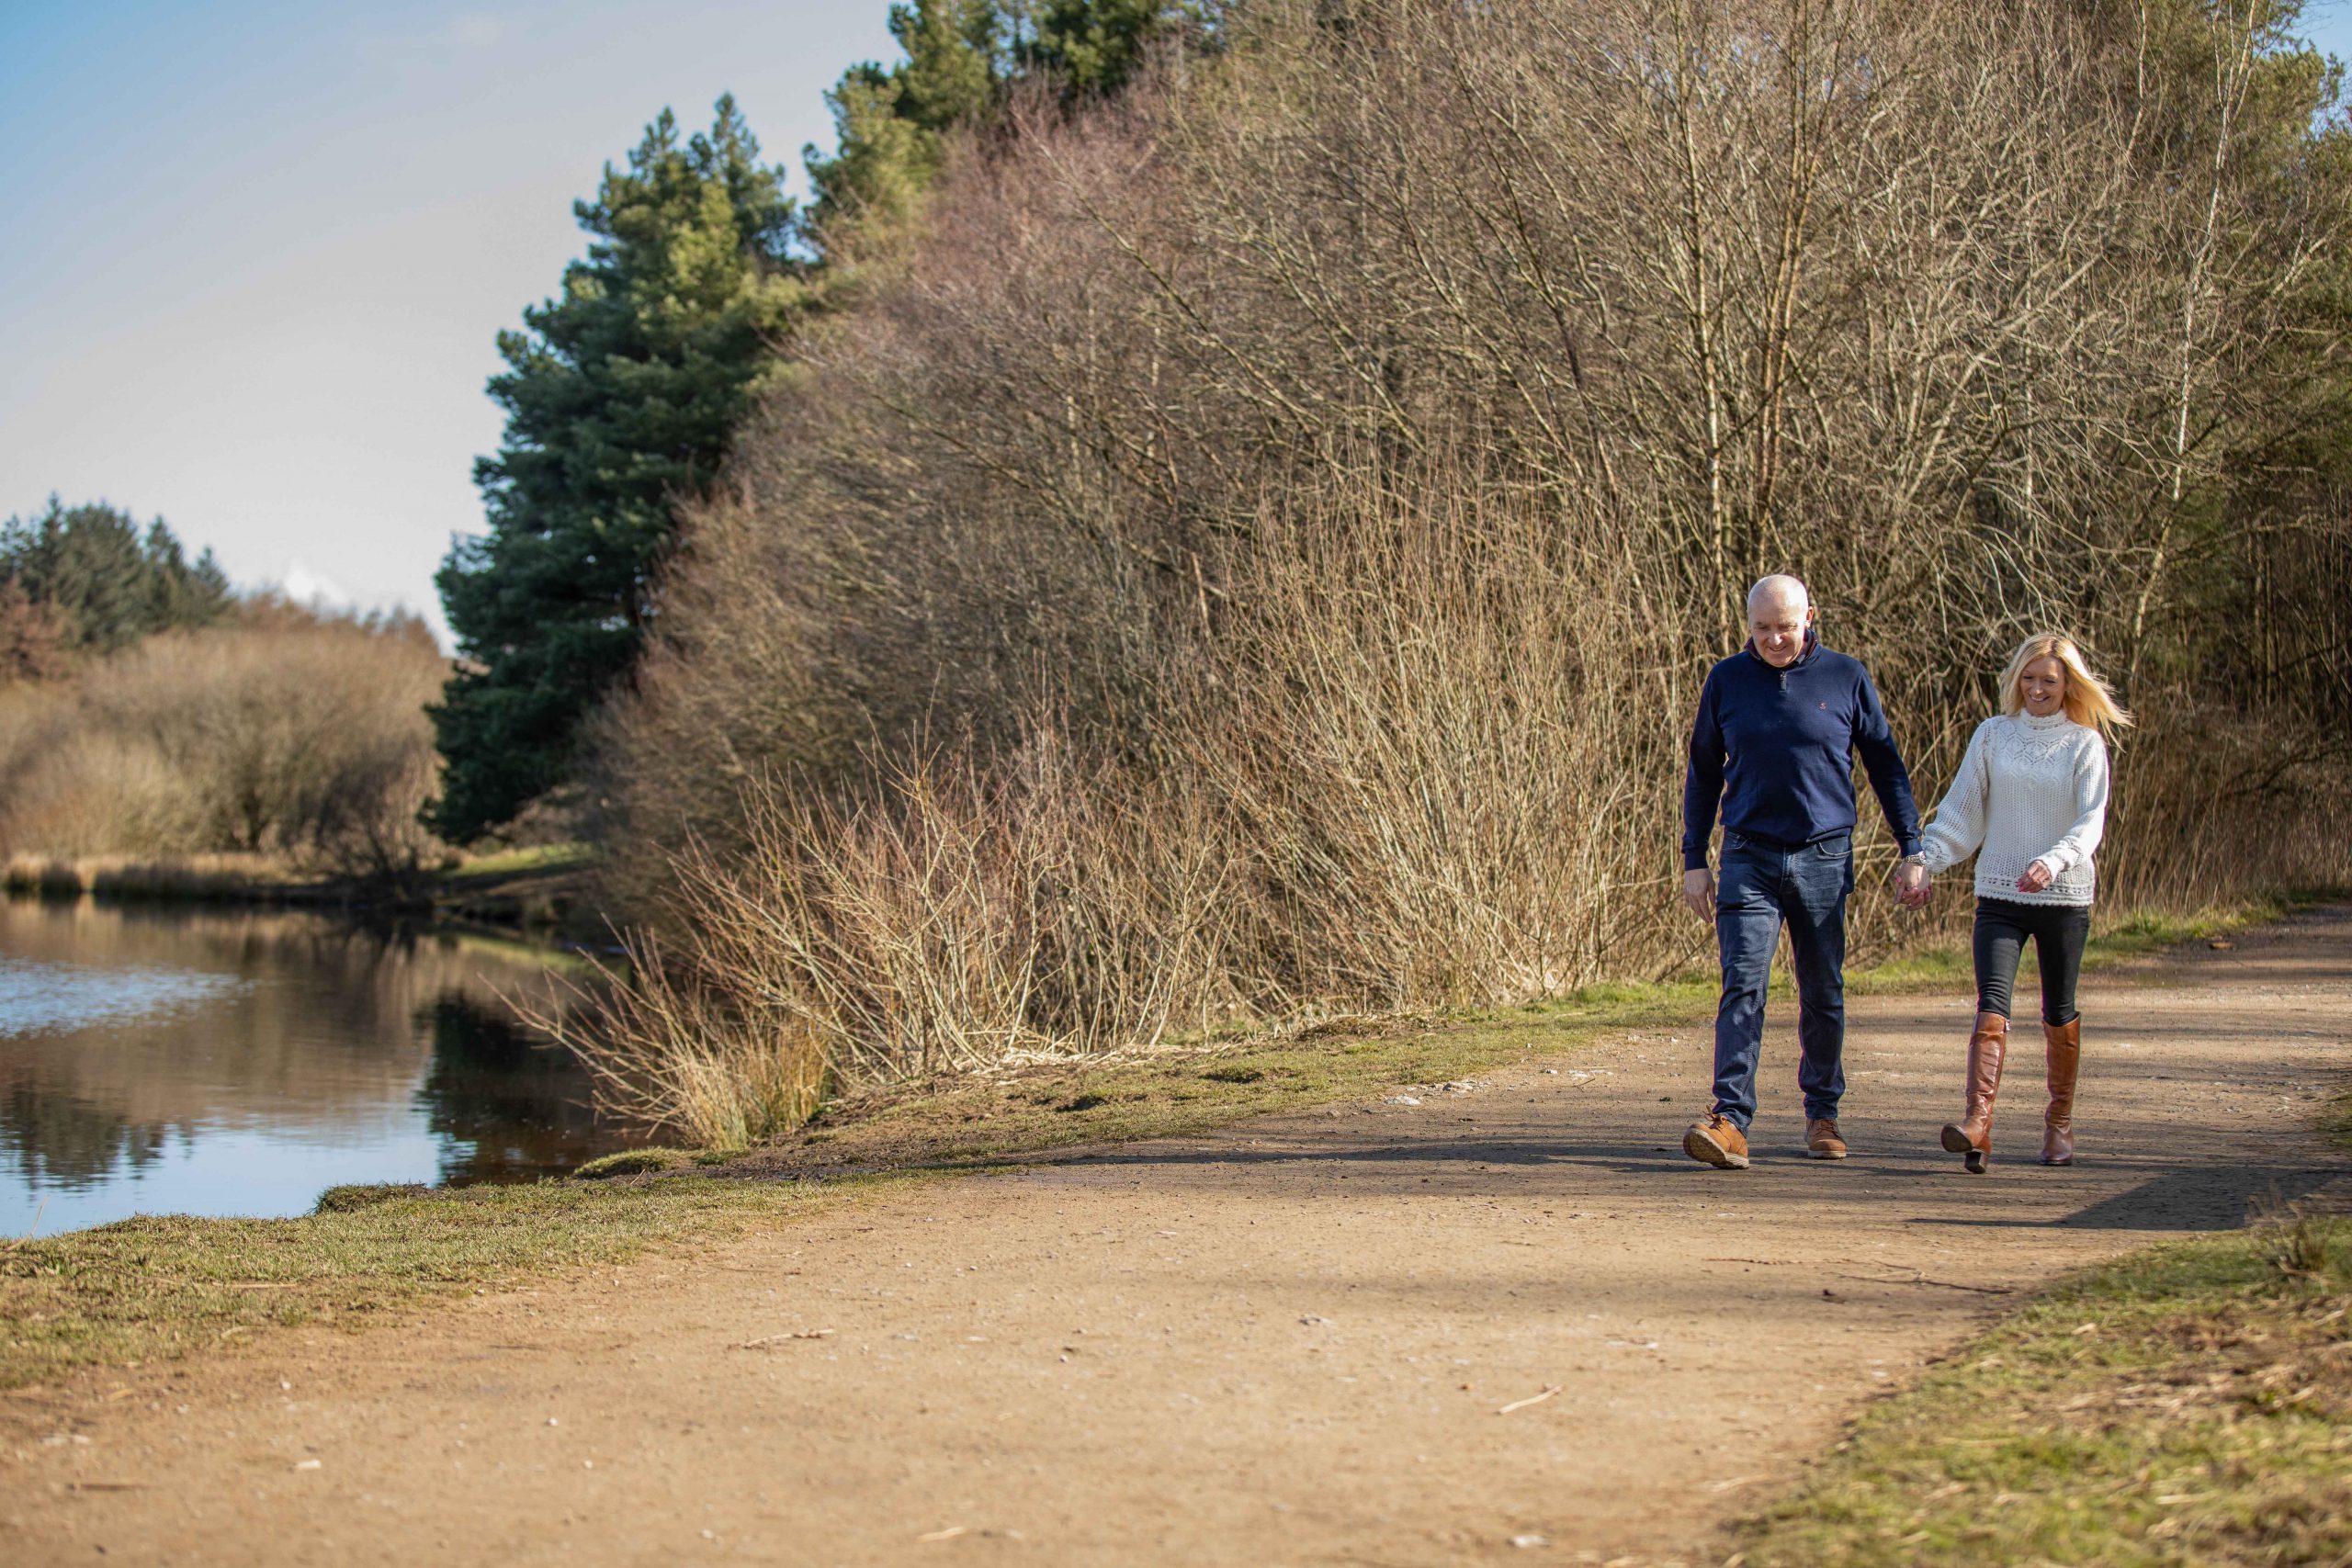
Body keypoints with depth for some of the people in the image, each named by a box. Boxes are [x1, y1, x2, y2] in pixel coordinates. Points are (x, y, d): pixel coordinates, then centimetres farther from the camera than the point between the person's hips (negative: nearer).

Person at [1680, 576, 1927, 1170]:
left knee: (1823, 994, 8)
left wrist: (1912, 852, 5)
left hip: (1825, 859, 0)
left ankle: (1823, 1112, 24)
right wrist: (1694, 861, 9)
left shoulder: (1846, 678, 2)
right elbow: (1703, 774, 12)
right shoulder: (1726, 681, 4)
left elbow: (1886, 767, 9)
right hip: (1749, 859, 0)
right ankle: (1730, 1120, -18)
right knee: (1742, 985, -12)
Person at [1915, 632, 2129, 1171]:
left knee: (2059, 1014, 10)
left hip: (2064, 896, 0)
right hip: (1999, 894, 1)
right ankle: (1977, 1124, -26)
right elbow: (1961, 810, 8)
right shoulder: (1993, 734, 6)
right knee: (1992, 1006, -14)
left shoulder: (2085, 744, 1)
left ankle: (2059, 1121, 27)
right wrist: (1925, 860, -6)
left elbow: (2091, 820, -9)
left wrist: (2053, 862, -27)